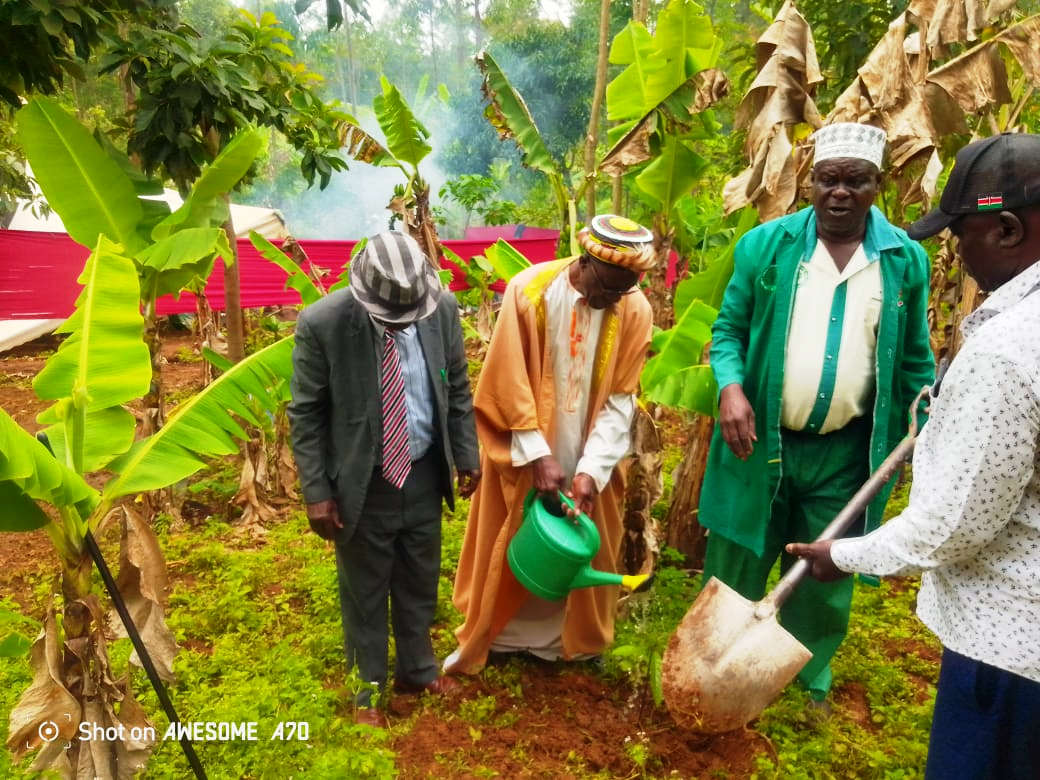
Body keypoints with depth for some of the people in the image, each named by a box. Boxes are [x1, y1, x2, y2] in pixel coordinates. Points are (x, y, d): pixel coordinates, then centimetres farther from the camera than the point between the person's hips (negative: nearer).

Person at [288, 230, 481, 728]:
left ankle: (416, 669, 47)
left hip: (423, 475, 3)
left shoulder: (442, 308, -12)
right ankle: (368, 688, 41)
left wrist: (467, 456, 3)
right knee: (364, 593, 16)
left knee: (420, 583, 22)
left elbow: (458, 390, 2)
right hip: (360, 484, -3)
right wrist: (316, 492, -11)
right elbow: (305, 415, -12)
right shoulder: (321, 323, -21)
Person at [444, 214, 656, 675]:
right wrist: (538, 456, -19)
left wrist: (591, 470, -18)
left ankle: (578, 644, 41)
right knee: (505, 550, 14)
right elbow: (508, 385, -15)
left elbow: (620, 400, -10)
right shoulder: (528, 290, -18)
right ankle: (479, 642, 36)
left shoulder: (636, 311, -12)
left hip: (589, 460, 2)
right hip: (523, 454, -1)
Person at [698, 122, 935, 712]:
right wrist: (731, 387, -17)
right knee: (736, 566, 13)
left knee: (825, 577, 18)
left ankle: (812, 679, 42)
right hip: (761, 441, -1)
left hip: (845, 453, 2)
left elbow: (914, 356, 9)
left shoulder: (906, 259, 1)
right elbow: (729, 328, 1)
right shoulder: (766, 244, -3)